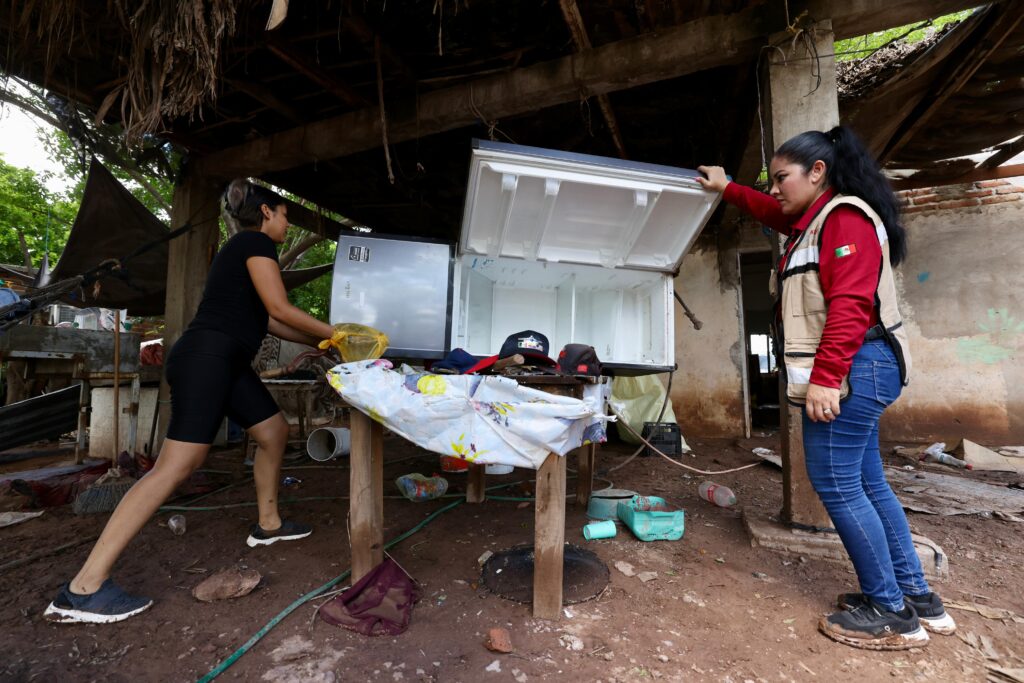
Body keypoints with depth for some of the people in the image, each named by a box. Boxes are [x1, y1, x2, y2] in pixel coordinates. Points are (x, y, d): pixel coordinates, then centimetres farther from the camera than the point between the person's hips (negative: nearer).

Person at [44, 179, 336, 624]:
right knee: (178, 464, -14)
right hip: (205, 358, -11)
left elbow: (269, 322, 23)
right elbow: (280, 309, -13)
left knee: (274, 432, 14)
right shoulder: (257, 243, -5)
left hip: (227, 362, 11)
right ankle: (83, 588, -8)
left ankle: (268, 525, 27)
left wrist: (323, 341, 23)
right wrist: (333, 333, -4)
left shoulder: (243, 250, 24)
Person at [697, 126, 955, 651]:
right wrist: (726, 188, 44)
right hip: (849, 372, 10)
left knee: (835, 484, -6)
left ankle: (890, 613, 8)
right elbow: (769, 211, 41)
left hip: (854, 369, -10)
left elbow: (850, 306, -21)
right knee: (865, 483, 13)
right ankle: (916, 598, 23)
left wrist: (824, 378, -25)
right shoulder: (814, 222, 19)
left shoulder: (845, 217, -10)